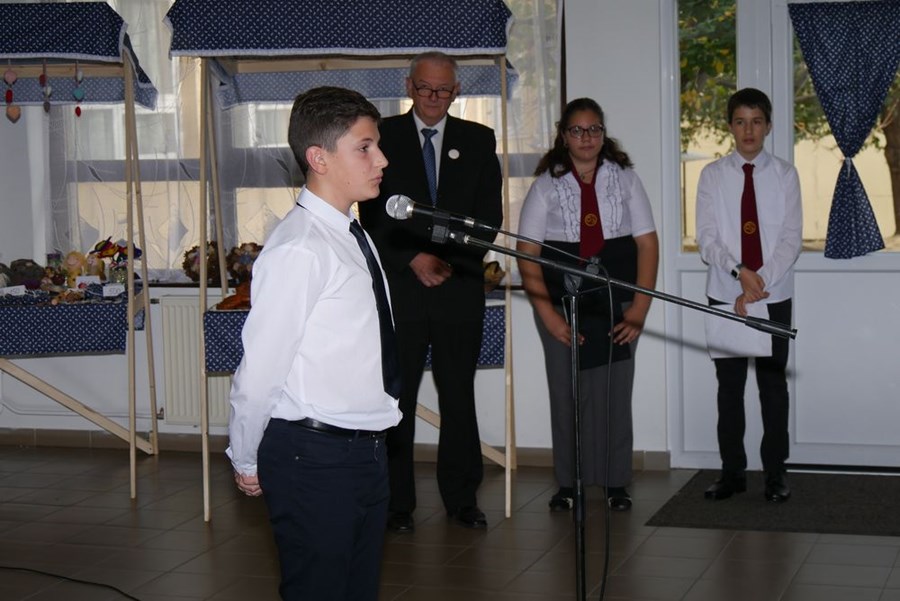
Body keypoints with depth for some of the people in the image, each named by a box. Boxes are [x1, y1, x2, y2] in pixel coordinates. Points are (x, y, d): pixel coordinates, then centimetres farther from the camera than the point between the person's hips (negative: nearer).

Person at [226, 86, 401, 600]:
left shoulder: (353, 237, 9)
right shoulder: (299, 250, -20)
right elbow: (260, 370, -17)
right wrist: (245, 460, -6)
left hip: (367, 450, 9)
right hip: (314, 459, -9)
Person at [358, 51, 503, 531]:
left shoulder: (478, 141, 10)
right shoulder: (384, 137, 4)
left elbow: (490, 216, 6)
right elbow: (372, 216, 0)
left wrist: (449, 259, -7)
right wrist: (414, 259, -10)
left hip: (460, 288, 2)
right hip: (399, 286, -1)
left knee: (458, 396, 6)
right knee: (397, 397, 0)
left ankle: (461, 497, 16)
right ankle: (397, 502, 8)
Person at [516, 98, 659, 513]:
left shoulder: (624, 179, 6)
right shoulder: (546, 185, 3)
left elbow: (647, 243, 2)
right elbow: (527, 253, -1)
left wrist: (639, 307, -7)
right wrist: (547, 314, -10)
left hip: (616, 301, 1)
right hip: (561, 301, 0)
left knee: (615, 391, 2)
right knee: (565, 392, 2)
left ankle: (616, 483, 13)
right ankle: (566, 483, 12)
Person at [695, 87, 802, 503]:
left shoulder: (784, 175, 0)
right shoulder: (713, 175, 1)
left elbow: (792, 239, -5)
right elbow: (707, 238, -4)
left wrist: (759, 284, -16)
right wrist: (739, 273, -20)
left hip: (774, 297, -1)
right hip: (724, 296, 1)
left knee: (773, 383, 6)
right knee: (729, 384, 6)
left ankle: (774, 473, 15)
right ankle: (732, 471, 15)